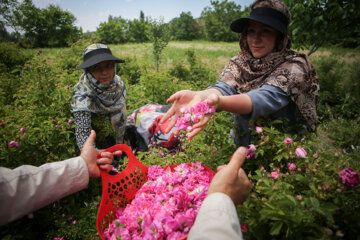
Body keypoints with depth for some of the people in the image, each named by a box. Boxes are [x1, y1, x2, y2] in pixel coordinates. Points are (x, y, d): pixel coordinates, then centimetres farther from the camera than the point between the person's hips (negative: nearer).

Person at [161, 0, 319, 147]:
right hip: (241, 148, 4)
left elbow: (266, 98, -32)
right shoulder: (238, 63, -3)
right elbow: (224, 87, -22)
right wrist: (201, 96, -47)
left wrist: (218, 102, -52)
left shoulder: (294, 67, -13)